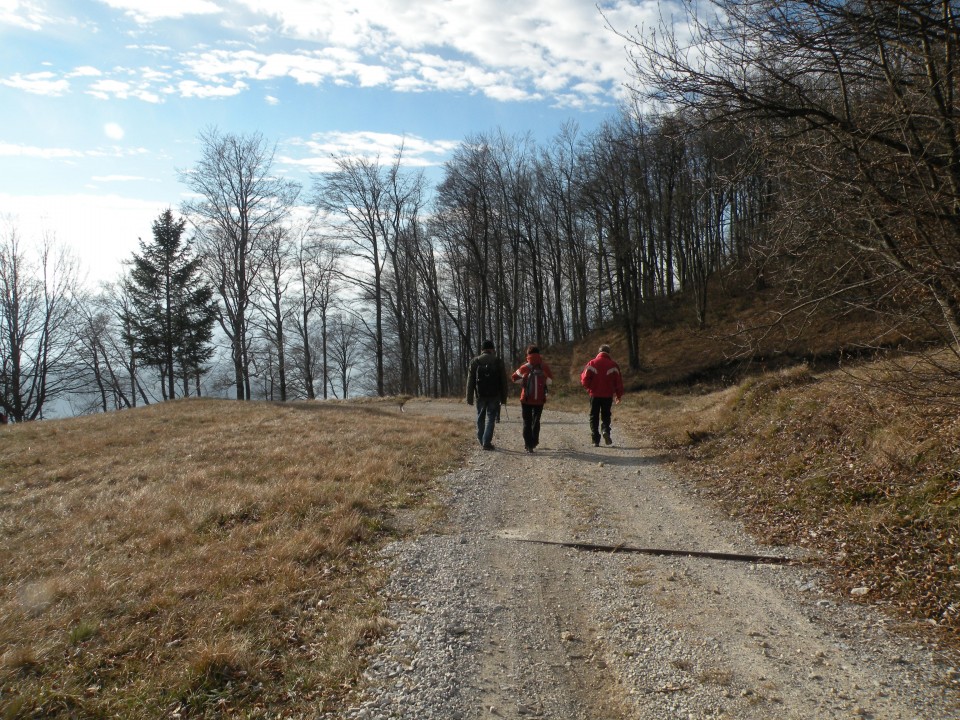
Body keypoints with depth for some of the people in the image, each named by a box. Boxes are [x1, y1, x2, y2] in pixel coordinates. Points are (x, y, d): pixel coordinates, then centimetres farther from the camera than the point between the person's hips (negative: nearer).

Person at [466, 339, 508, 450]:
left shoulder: (474, 362, 1)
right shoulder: (498, 362, 0)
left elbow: (470, 381, 0)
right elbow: (503, 381, 1)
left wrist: (469, 398, 4)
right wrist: (503, 397, 7)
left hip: (480, 395, 1)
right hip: (494, 395, -1)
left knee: (480, 418, 15)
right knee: (491, 418, 3)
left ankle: (481, 441, 21)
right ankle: (486, 442, -4)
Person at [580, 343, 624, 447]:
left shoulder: (592, 363, -1)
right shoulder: (613, 365, 0)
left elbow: (585, 379, -5)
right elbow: (618, 381, 1)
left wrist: (589, 388, 14)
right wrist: (619, 395, 11)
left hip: (595, 395, 0)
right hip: (608, 395, 0)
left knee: (594, 417, 7)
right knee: (606, 415, 15)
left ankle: (596, 440, 0)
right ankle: (605, 430, -14)